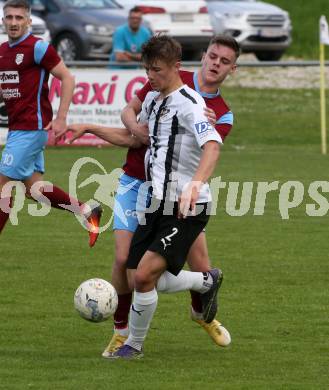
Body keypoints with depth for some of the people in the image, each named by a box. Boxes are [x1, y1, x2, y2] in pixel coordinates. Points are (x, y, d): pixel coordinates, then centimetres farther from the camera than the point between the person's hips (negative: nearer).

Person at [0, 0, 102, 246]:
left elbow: (67, 78, -11)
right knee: (33, 187, 9)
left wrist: (61, 119, -16)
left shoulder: (37, 48, -11)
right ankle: (87, 212, 20)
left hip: (32, 127, -8)